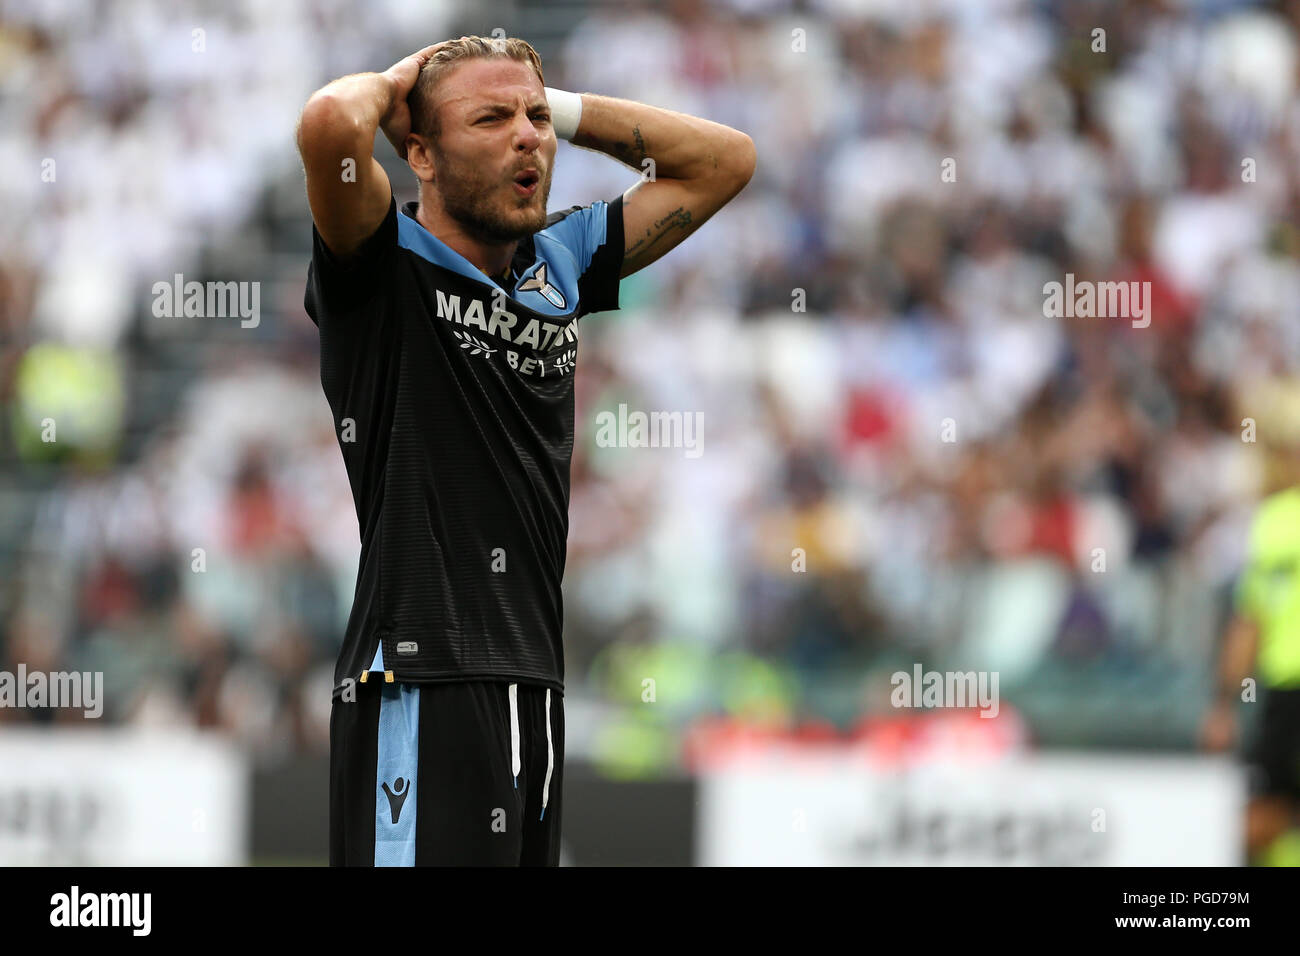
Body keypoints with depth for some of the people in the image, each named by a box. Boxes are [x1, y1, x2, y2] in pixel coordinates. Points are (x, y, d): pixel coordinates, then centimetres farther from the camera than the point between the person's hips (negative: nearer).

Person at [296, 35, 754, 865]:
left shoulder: (561, 265, 16)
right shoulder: (389, 264, -4)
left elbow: (723, 160, 23)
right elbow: (332, 123, -24)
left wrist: (557, 106, 14)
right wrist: (391, 86, -1)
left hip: (534, 689, 7)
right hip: (422, 678, -7)